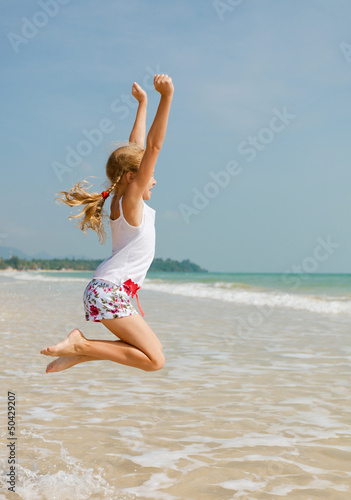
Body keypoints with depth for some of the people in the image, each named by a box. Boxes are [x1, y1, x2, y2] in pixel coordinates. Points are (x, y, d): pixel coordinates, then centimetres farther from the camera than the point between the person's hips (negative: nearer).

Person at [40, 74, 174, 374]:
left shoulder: (125, 199, 14)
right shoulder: (130, 199, -8)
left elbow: (137, 146, 22)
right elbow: (154, 146, -18)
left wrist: (143, 103, 29)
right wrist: (166, 97, -22)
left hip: (107, 289, 10)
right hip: (109, 290, -10)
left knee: (147, 348, 14)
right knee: (155, 360, -11)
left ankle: (77, 355, 8)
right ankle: (81, 345, -11)